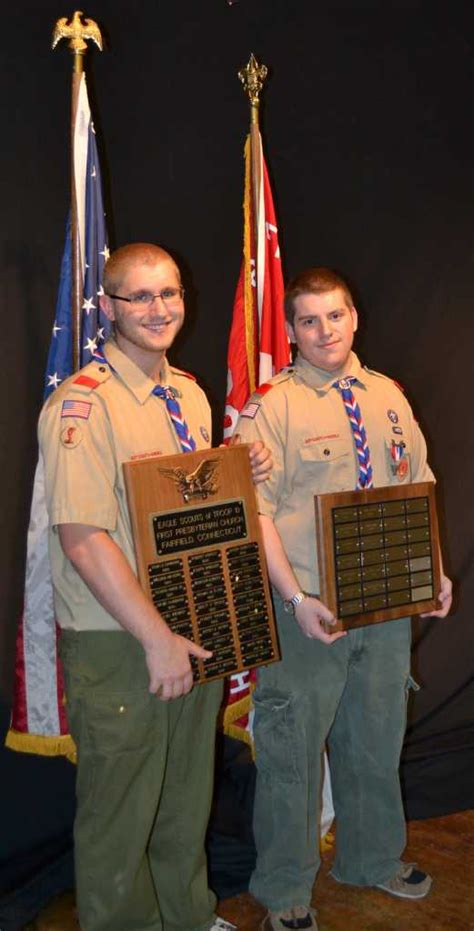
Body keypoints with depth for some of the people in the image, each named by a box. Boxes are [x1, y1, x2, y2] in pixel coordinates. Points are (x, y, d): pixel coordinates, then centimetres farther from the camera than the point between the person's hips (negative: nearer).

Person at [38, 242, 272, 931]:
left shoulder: (189, 393, 9)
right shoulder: (83, 403, -17)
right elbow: (82, 538, -23)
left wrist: (243, 476, -1)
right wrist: (157, 637, -21)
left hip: (196, 627, 8)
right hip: (118, 643, -7)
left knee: (189, 795, 23)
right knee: (120, 813, 11)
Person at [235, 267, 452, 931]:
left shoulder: (388, 396, 8)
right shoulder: (273, 406, -9)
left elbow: (420, 492, 14)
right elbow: (256, 513, -13)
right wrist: (296, 600, -20)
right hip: (308, 609, -5)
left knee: (378, 738, 20)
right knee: (293, 747, 7)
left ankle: (373, 857, 43)